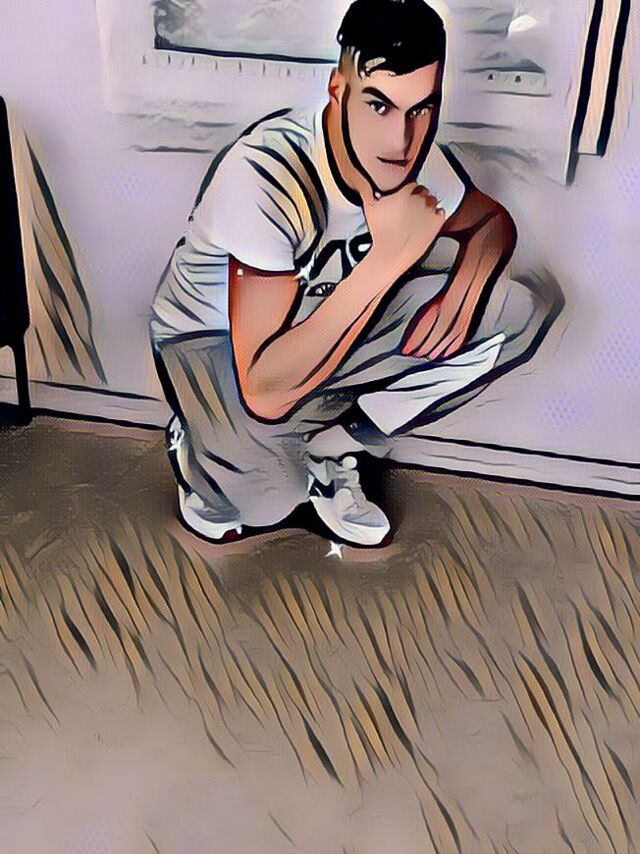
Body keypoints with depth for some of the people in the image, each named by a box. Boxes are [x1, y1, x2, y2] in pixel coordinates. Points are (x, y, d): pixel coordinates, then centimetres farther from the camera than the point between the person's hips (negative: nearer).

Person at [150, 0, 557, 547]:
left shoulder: (413, 156, -15)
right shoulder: (265, 174, -35)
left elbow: (493, 221, 6)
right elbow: (265, 392, -40)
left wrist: (464, 287, -18)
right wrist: (387, 259, -43)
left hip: (322, 314, 6)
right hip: (211, 337, -6)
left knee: (513, 315, -11)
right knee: (267, 496, -37)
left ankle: (329, 450, 1)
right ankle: (201, 449, 3)